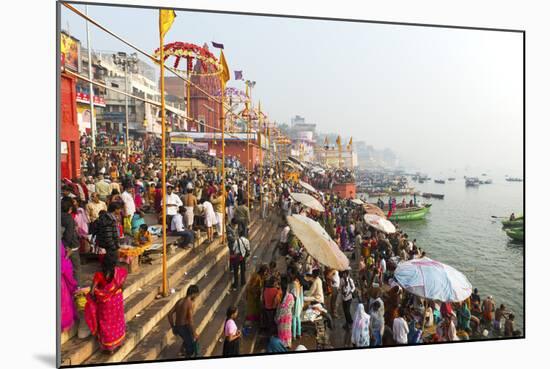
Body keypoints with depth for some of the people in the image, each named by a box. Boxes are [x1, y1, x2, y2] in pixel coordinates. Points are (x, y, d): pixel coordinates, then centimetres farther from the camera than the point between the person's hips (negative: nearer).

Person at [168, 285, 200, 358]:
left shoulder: (180, 301, 3)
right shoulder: (191, 303, -20)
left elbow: (170, 314, 7)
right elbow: (190, 321, -25)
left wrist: (173, 327, 16)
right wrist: (194, 333, -13)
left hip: (177, 327, 8)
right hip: (185, 328, -8)